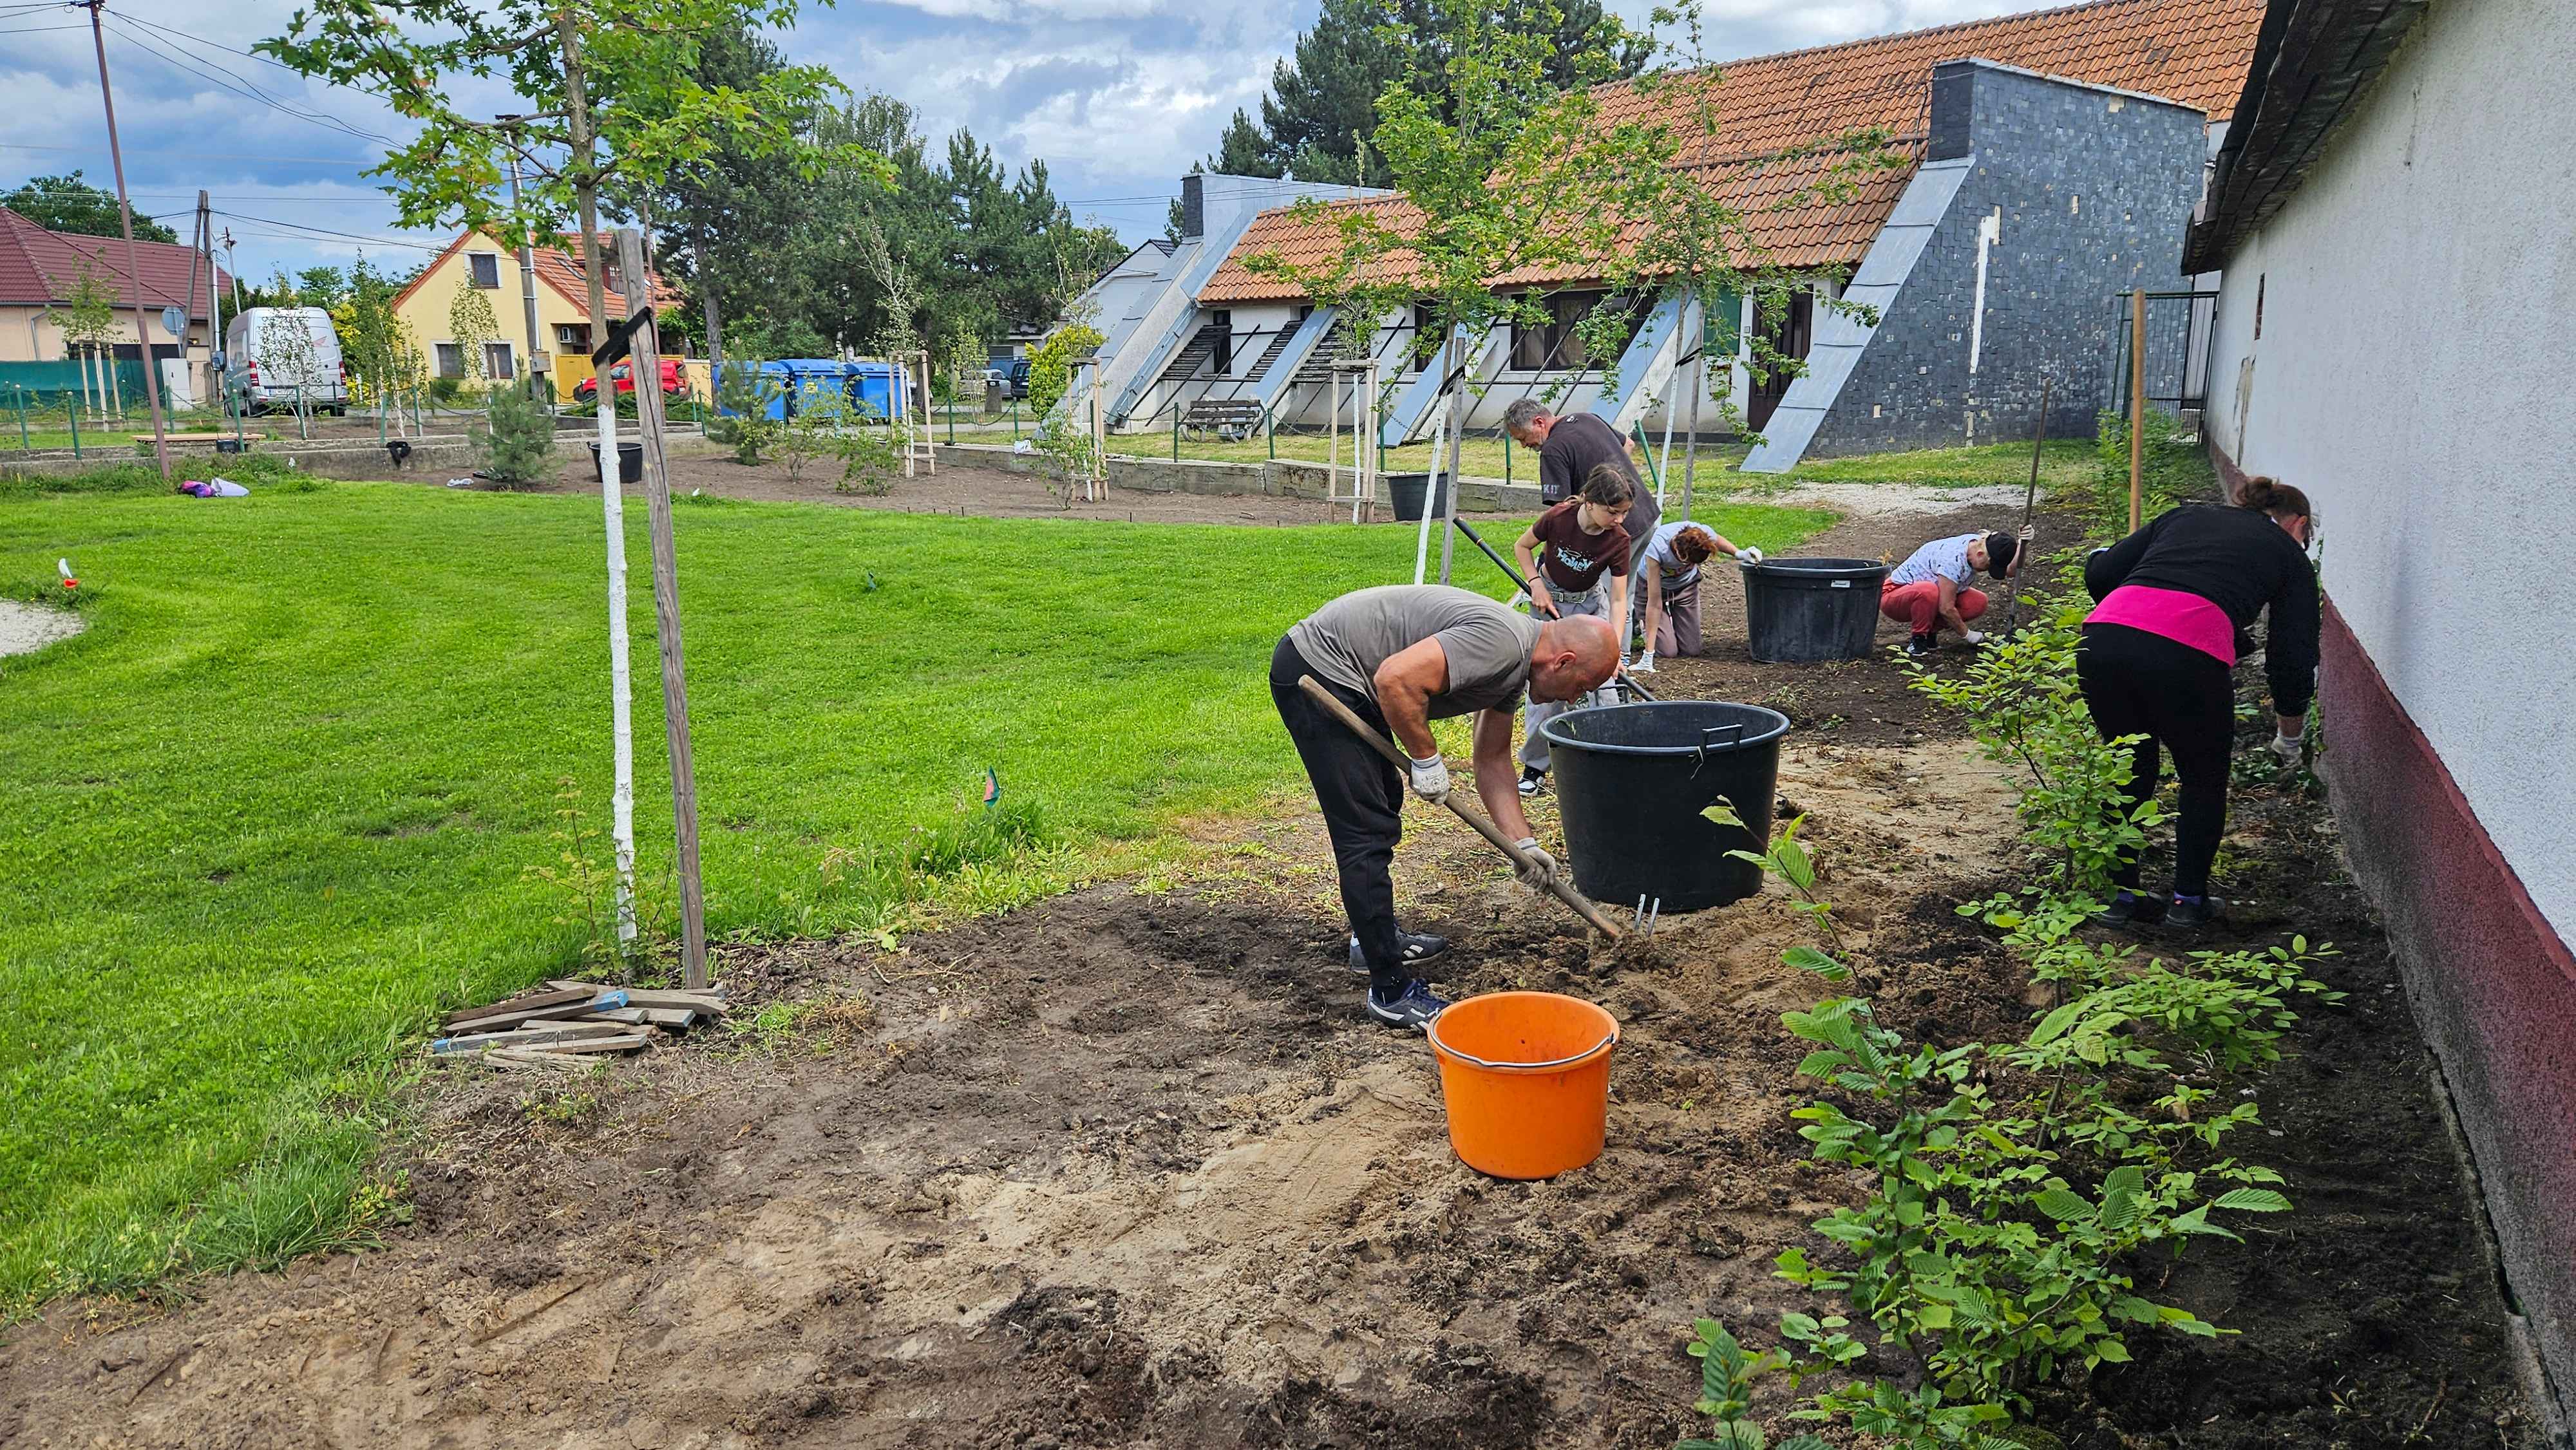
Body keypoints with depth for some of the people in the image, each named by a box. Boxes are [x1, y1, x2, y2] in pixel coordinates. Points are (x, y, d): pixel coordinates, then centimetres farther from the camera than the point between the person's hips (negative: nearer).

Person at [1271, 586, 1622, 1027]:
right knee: (1369, 831, -10)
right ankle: (1391, 991, -4)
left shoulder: (1515, 664, 10)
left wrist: (1525, 842, 17)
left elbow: (1492, 760, 20)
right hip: (1317, 672, -11)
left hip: (1343, 680, 11)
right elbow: (1397, 679, -31)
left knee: (1382, 805, 25)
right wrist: (1426, 759, -17)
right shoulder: (1499, 642, -22)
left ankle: (1374, 936, 41)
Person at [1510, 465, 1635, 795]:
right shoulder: (1558, 518, -26)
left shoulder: (1618, 540, -21)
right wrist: (1536, 585, -18)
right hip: (1549, 599, -1)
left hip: (1590, 601, 1)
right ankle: (1535, 765, 7)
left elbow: (1618, 600, -19)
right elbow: (1522, 546, -6)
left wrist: (1615, 649, -29)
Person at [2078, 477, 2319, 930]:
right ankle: (2189, 900, 30)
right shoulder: (2288, 553, 23)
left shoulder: (2186, 516, 32)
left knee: (2128, 771, 26)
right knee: (2204, 777, 23)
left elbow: (2099, 572, 21)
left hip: (2102, 636, 4)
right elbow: (2293, 660, 19)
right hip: (2188, 653, -3)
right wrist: (2289, 738, 34)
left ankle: (2120, 896, 29)